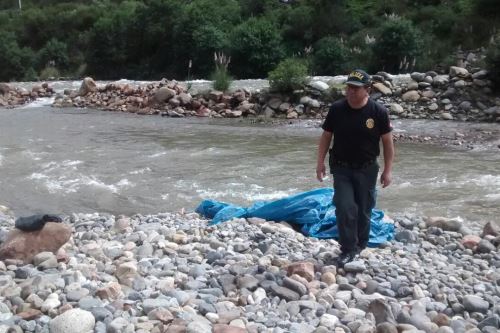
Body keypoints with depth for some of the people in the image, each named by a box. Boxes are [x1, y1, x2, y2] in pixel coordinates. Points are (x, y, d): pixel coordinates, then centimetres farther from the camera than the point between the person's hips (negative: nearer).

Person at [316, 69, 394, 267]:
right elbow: (326, 136, 3)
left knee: (364, 210, 12)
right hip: (341, 168, 0)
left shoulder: (378, 111, -11)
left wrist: (388, 170, -5)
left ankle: (360, 245, 32)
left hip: (367, 169, 0)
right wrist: (320, 162, -2)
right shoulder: (336, 109, -7)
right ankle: (348, 250, 2)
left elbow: (387, 142, -4)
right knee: (345, 208, -10)